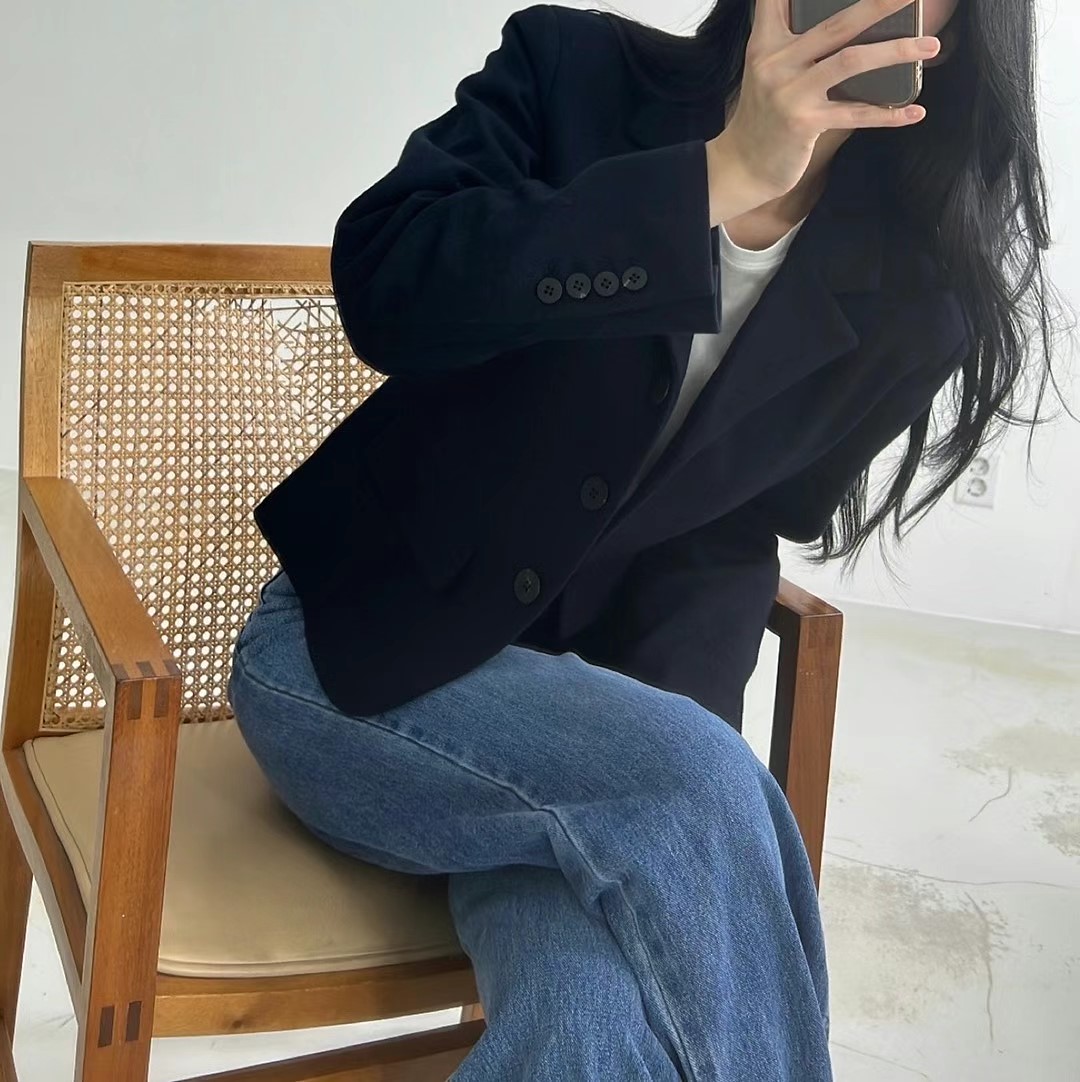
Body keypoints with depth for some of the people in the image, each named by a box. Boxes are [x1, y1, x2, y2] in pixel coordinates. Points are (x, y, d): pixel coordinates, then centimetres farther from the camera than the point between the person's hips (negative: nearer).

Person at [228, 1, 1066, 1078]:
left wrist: (644, 722, -15)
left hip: (599, 684, 2)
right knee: (699, 788, -29)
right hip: (356, 645, -1)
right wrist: (721, 173, -29)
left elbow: (737, 536, 1)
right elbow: (385, 289, -24)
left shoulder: (915, 284, -2)